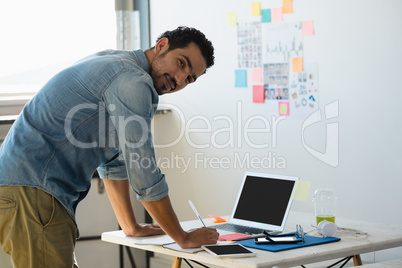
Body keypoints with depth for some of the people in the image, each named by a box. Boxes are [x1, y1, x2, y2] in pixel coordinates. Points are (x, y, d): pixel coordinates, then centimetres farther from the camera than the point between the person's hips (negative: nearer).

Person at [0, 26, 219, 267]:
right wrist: (184, 238, -1)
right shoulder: (134, 80, -13)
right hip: (32, 191, -10)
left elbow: (113, 157, 27)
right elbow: (143, 174, -13)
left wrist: (131, 227, 30)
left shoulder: (112, 65, 20)